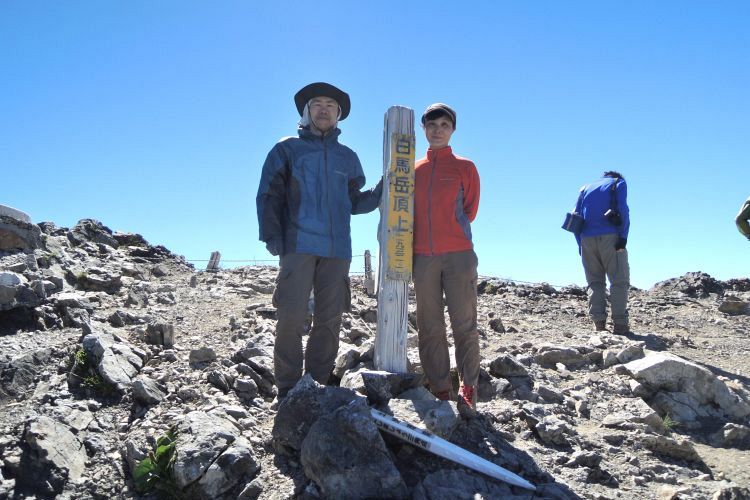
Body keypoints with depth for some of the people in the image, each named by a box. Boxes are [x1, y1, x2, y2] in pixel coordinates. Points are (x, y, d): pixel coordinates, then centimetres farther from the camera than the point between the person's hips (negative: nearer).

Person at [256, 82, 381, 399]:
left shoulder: (347, 157, 19)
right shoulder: (287, 150, 11)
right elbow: (269, 196, 5)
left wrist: (380, 193, 2)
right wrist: (271, 235, -7)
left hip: (337, 248, 3)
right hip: (298, 245, -3)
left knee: (330, 318, 2)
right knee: (291, 315, -9)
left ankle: (318, 383, 12)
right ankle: (288, 385, 1)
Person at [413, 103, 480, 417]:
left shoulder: (464, 167, 7)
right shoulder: (414, 171, 15)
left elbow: (470, 210, 7)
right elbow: (407, 212, 16)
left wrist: (451, 233, 5)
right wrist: (407, 251, 7)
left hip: (458, 255, -3)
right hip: (423, 257, 3)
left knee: (464, 325, -4)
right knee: (430, 328, 4)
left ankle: (468, 390, 4)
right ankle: (440, 391, 12)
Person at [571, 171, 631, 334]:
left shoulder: (586, 188, 24)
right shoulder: (619, 183, 14)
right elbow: (623, 209, -5)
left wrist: (580, 245, 14)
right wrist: (623, 237, -11)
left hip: (587, 238, 4)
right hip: (610, 236, -3)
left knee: (595, 281, 7)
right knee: (619, 280, -1)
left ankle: (599, 321, -4)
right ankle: (619, 323, -9)